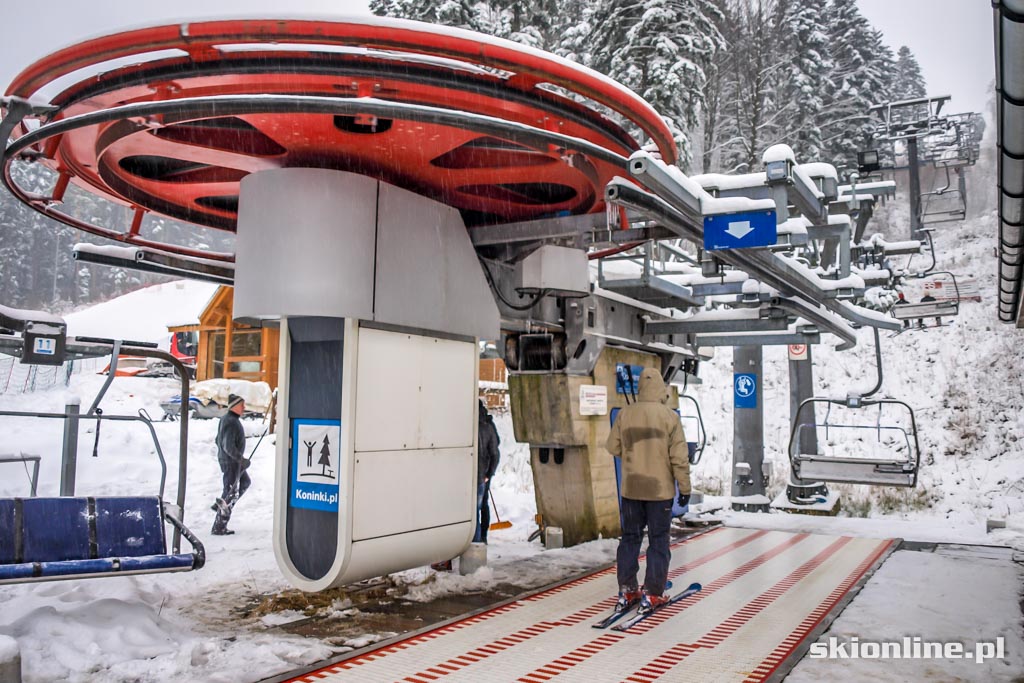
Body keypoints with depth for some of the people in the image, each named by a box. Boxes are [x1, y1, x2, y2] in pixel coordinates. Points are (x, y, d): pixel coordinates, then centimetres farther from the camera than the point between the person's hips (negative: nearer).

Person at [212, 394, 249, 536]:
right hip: (231, 462, -10)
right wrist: (241, 459, -24)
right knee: (231, 491, -3)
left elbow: (218, 440, 19)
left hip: (227, 459, 10)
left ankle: (220, 504, 20)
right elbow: (229, 446, -28)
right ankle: (219, 528, 4)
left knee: (245, 482, 24)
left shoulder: (226, 418, 9)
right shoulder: (232, 422, -22)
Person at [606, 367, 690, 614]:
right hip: (660, 490, -3)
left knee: (629, 538, 14)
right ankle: (652, 594, 9)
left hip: (631, 489, 3)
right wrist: (685, 487, -1)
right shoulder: (670, 416, -12)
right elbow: (679, 457, -11)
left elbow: (613, 447, 4)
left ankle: (626, 591, 18)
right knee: (658, 541, 7)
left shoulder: (625, 414, -4)